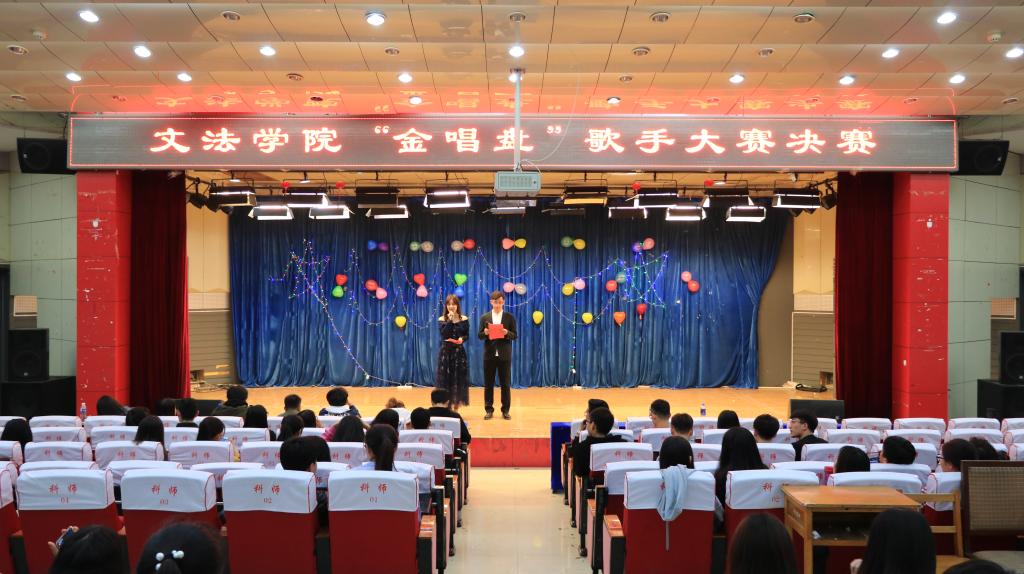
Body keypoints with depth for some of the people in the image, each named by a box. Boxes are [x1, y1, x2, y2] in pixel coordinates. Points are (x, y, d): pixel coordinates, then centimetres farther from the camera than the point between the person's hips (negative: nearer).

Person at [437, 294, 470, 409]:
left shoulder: (464, 319, 3)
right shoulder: (442, 320, -1)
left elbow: (467, 335, 3)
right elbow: (444, 334, -13)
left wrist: (462, 339, -18)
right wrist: (450, 320, -15)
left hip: (459, 352, 1)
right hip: (446, 352, -1)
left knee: (459, 379, 4)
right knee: (446, 379, -1)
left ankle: (456, 406, 14)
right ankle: (447, 406, 4)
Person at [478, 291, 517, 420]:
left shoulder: (510, 317, 2)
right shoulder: (484, 317, 5)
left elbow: (514, 335, 0)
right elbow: (479, 335, 3)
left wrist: (507, 333, -20)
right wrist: (485, 333, -18)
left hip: (504, 355, -1)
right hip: (489, 355, 1)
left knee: (506, 384, 3)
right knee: (488, 383, 5)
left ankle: (505, 410, 12)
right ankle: (489, 410, 12)